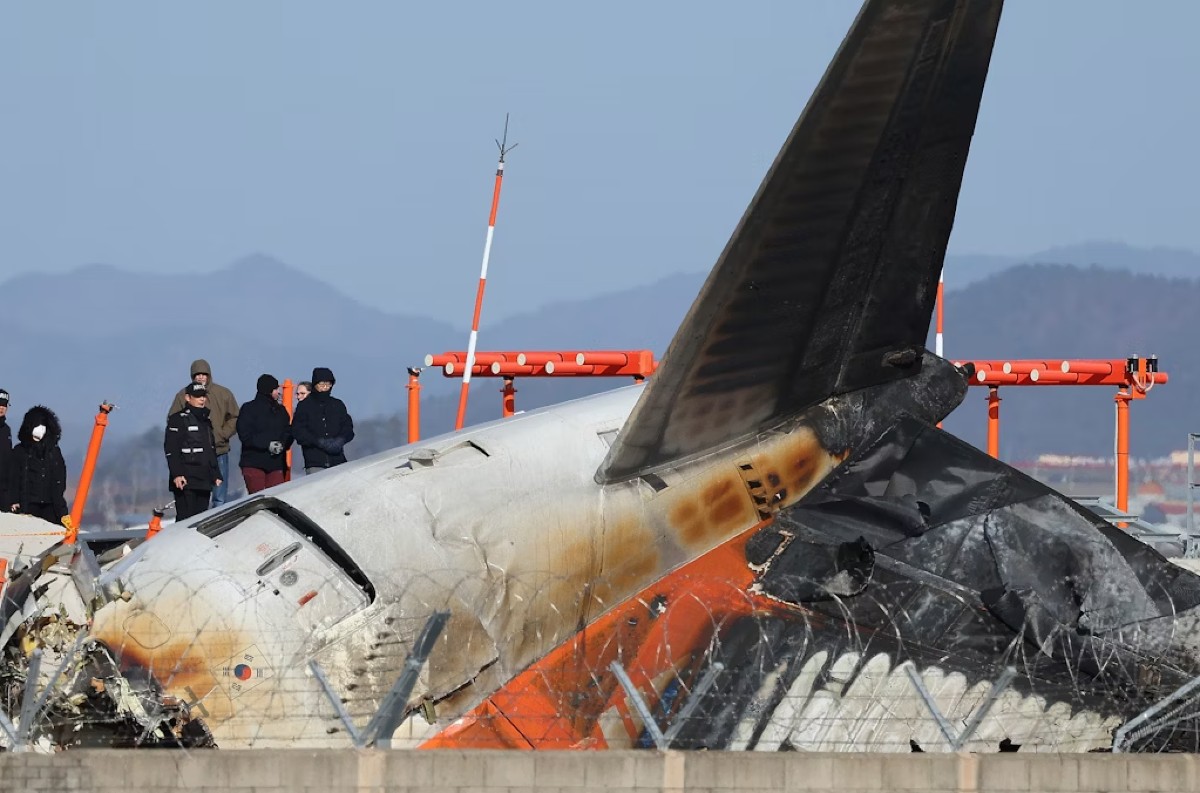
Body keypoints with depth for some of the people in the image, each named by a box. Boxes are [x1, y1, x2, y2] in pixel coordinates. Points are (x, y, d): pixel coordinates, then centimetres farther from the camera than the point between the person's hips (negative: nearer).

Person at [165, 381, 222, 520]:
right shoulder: (178, 419, -3)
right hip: (186, 480, -8)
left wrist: (216, 475, 22)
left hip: (204, 481, 8)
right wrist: (177, 474, -19)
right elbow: (171, 449, -11)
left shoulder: (206, 421, 21)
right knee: (185, 518, -13)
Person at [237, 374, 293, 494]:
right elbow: (245, 435, -8)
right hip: (253, 464, -4)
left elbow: (288, 433, 13)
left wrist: (282, 445, -9)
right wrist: (267, 444, -16)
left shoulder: (280, 410, 16)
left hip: (276, 463, 4)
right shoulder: (249, 409, 1)